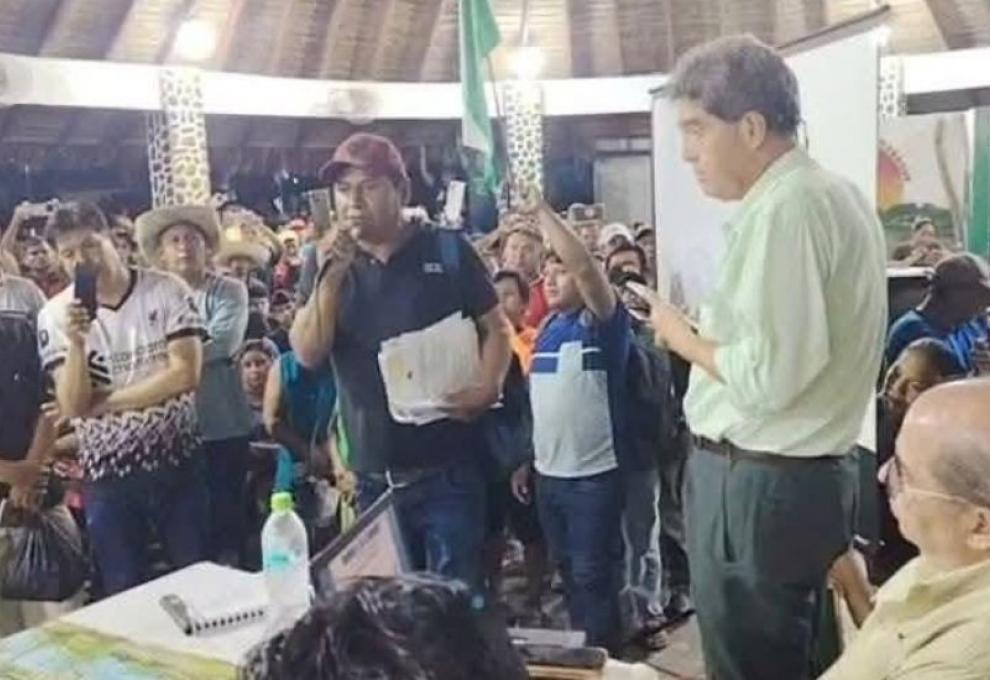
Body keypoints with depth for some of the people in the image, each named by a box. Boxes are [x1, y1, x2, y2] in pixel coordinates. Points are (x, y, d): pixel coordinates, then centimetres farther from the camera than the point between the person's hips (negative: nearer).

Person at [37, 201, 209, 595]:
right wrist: (77, 342, -25)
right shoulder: (56, 315, -3)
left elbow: (185, 373, -14)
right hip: (106, 473, 1)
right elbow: (72, 406, -10)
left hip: (177, 461, -1)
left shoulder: (166, 290, -7)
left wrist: (104, 402, -11)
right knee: (124, 592, 10)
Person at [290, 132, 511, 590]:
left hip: (447, 471, -3)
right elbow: (308, 354, -4)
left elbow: (496, 327, 3)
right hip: (373, 478, 4)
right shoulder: (331, 269, 8)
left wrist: (487, 389, -15)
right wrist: (333, 274, -13)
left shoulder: (446, 250, 0)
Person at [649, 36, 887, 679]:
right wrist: (710, 329, 11)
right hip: (816, 473, 10)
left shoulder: (783, 206, -19)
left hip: (761, 485, -10)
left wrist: (681, 336, -10)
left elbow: (770, 375, -25)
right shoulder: (835, 194, 12)